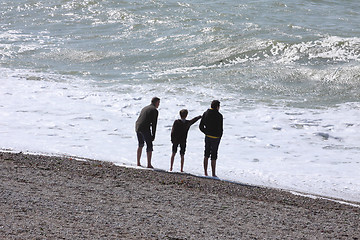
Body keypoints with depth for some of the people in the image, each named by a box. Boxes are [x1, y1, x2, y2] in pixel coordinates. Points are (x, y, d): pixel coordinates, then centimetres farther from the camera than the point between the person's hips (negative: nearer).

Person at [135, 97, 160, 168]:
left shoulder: (144, 108, 24)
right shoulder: (155, 110, -1)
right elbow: (154, 123, -6)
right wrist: (153, 135, -3)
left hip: (137, 127, 7)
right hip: (145, 129, -7)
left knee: (140, 145, 22)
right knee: (149, 146, 2)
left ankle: (138, 162, 22)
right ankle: (149, 164, -3)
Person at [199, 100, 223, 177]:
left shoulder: (206, 113, 1)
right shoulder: (219, 116, -16)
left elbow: (201, 126, 4)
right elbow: (220, 129, -14)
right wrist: (219, 137, 3)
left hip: (207, 136, 5)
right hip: (215, 137, -5)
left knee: (206, 155, 14)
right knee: (214, 156, 1)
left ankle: (205, 173, 16)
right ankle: (213, 174, 5)